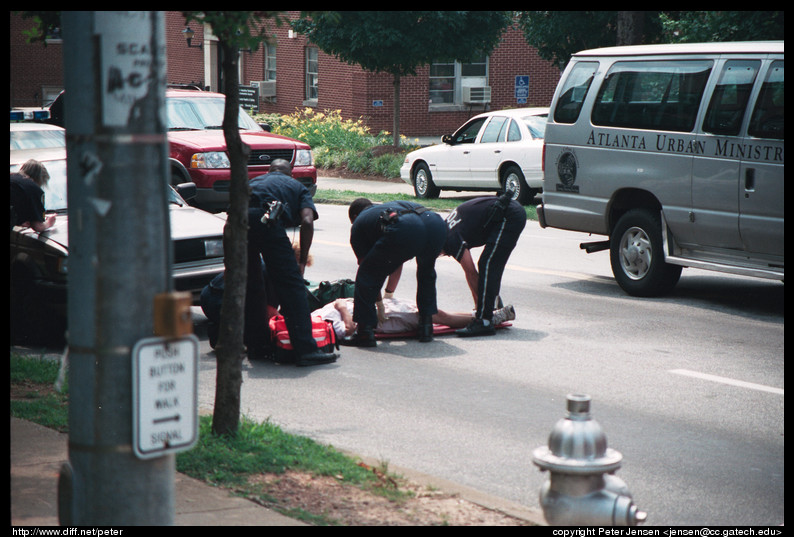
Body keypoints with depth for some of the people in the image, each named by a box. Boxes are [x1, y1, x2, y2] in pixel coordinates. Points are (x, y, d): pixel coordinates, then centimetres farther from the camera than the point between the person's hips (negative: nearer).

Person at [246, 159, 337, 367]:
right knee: (292, 285, -1)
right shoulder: (297, 187, 29)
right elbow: (307, 221, 9)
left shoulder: (253, 182, 39)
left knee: (251, 285, 20)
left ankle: (257, 345, 26)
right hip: (266, 220, -4)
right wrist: (302, 261, 14)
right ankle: (306, 349, -7)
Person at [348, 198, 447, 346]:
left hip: (403, 231, -6)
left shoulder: (358, 224, 30)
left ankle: (365, 332, 13)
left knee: (366, 275, 15)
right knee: (426, 273, 35)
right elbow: (398, 264, 56)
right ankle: (426, 328, 33)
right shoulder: (392, 206, 47)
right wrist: (389, 292, 67)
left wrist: (379, 302, 43)